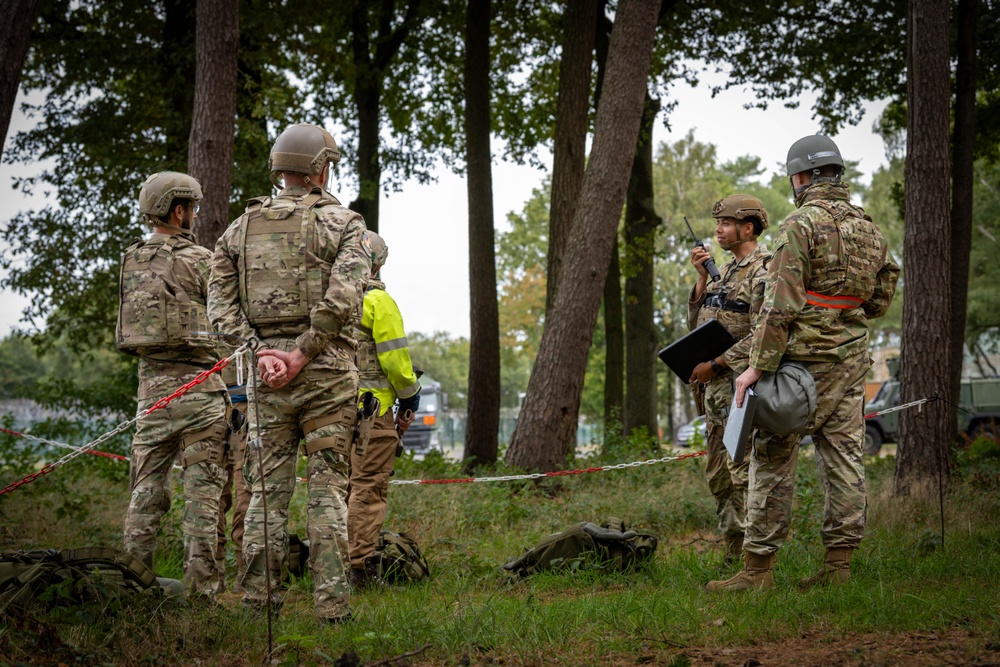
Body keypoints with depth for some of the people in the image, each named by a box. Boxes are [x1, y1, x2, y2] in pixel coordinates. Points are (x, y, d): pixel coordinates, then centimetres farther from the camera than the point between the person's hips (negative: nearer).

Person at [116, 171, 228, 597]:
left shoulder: (132, 262, 10)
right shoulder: (198, 260, -9)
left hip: (150, 382, 6)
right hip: (197, 382, -6)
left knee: (147, 486, 10)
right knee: (202, 487, -2)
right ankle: (201, 583, -3)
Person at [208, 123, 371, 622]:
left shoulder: (240, 228, 11)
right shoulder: (342, 222, 0)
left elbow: (221, 304, 1)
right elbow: (342, 297, -15)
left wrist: (261, 352, -4)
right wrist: (302, 353, -12)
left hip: (266, 375, 3)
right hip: (327, 372, -3)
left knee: (268, 489, 8)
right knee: (327, 489, 2)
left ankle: (258, 599, 8)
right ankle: (331, 602, 0)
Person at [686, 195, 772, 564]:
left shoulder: (764, 270, -10)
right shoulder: (726, 270, 19)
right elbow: (697, 323, 17)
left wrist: (715, 365, -17)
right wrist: (702, 277, 5)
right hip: (715, 385, 10)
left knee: (743, 472, -11)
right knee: (717, 475, 11)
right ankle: (734, 554, 18)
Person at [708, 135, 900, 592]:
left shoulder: (801, 224, -12)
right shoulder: (869, 227, 11)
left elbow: (781, 304, -17)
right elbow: (881, 297, 17)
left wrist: (757, 367, -16)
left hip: (804, 359, -7)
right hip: (852, 357, 7)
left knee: (773, 457, -2)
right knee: (843, 457, 8)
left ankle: (758, 566, -2)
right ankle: (838, 562, 10)